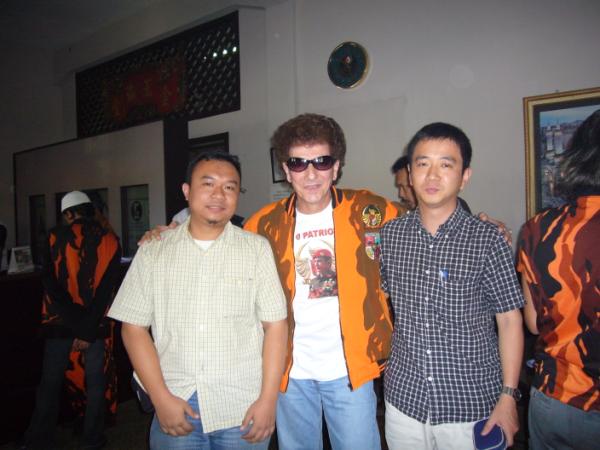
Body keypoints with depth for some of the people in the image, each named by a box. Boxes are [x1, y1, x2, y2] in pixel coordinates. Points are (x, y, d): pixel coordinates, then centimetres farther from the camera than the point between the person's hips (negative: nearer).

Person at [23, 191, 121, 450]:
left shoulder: (55, 238, -5)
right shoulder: (110, 241, -4)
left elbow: (50, 284, -11)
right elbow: (107, 289, -10)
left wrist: (77, 325, -12)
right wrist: (88, 330, -11)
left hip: (60, 322, 0)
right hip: (97, 323, 0)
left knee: (50, 383, 13)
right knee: (95, 382, 12)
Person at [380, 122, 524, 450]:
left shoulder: (488, 239, -10)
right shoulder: (390, 234, -1)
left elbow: (509, 320, -5)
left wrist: (508, 397, -8)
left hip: (472, 407, -2)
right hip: (403, 401, 3)